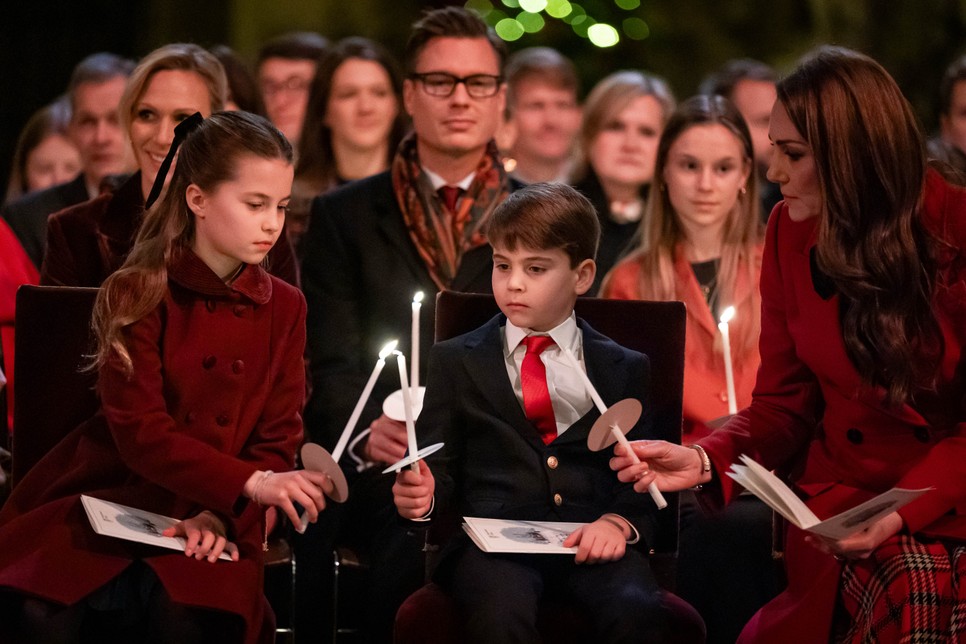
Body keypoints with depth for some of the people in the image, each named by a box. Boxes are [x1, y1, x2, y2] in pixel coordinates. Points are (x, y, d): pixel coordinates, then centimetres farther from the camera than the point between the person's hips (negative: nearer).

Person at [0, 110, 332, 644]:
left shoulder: (284, 309, 6)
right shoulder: (138, 294, -5)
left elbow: (277, 440, 4)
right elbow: (139, 430, -14)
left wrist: (222, 513, -17)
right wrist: (251, 483, -27)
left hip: (216, 519, 2)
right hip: (111, 499, -2)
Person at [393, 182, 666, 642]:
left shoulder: (625, 370, 19)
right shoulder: (455, 360, 20)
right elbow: (441, 468, 15)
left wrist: (619, 522, -10)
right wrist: (423, 495, -9)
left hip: (591, 540, 1)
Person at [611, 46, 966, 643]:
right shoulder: (791, 233, 6)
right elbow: (784, 406, 10)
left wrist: (903, 510, -18)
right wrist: (705, 461, -9)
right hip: (842, 496, 2)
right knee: (905, 588, -31)